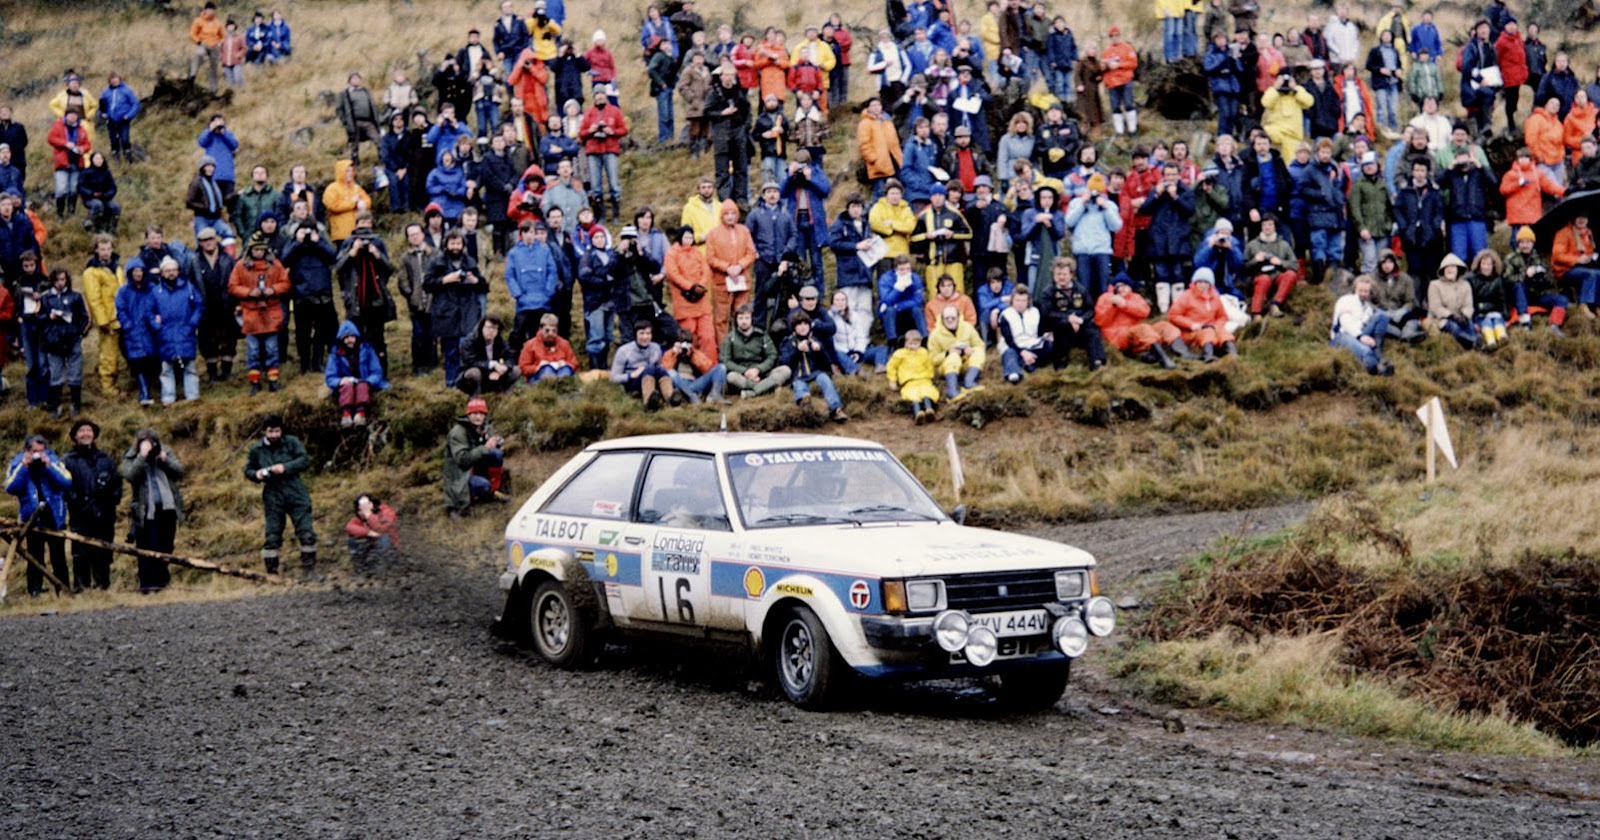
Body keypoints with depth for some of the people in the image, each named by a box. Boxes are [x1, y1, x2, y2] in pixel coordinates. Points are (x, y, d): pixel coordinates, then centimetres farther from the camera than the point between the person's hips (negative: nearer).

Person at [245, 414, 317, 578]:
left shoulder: (291, 443, 0)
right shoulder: (256, 449, 6)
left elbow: (305, 460, -7)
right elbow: (248, 470, 14)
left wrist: (286, 467, -19)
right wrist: (256, 474, -9)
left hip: (295, 493, -1)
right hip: (272, 496, 1)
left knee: (307, 533, -4)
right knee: (272, 537, 1)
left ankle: (309, 569, 6)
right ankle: (271, 573, 8)